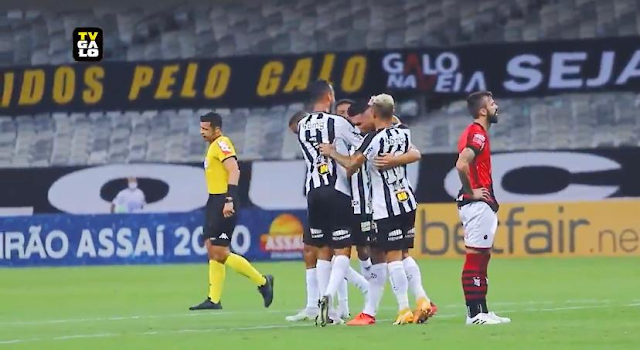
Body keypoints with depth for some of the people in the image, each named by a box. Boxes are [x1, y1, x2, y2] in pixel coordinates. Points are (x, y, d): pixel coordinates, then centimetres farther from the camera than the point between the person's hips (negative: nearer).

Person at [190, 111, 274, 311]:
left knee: (220, 252, -10)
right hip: (214, 201, 10)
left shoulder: (222, 144, -13)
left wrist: (229, 200, -29)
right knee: (212, 251, 8)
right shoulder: (214, 145, 17)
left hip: (223, 203, -10)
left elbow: (234, 170, -23)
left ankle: (262, 282, 1)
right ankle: (214, 300, 9)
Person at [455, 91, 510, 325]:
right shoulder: (477, 134, -14)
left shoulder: (475, 133, 17)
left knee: (482, 257, 12)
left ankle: (481, 311, 16)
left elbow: (463, 164, 23)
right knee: (475, 257, -9)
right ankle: (475, 313, -9)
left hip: (482, 205, 10)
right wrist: (471, 192, -17)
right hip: (478, 205, -10)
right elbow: (461, 164, -27)